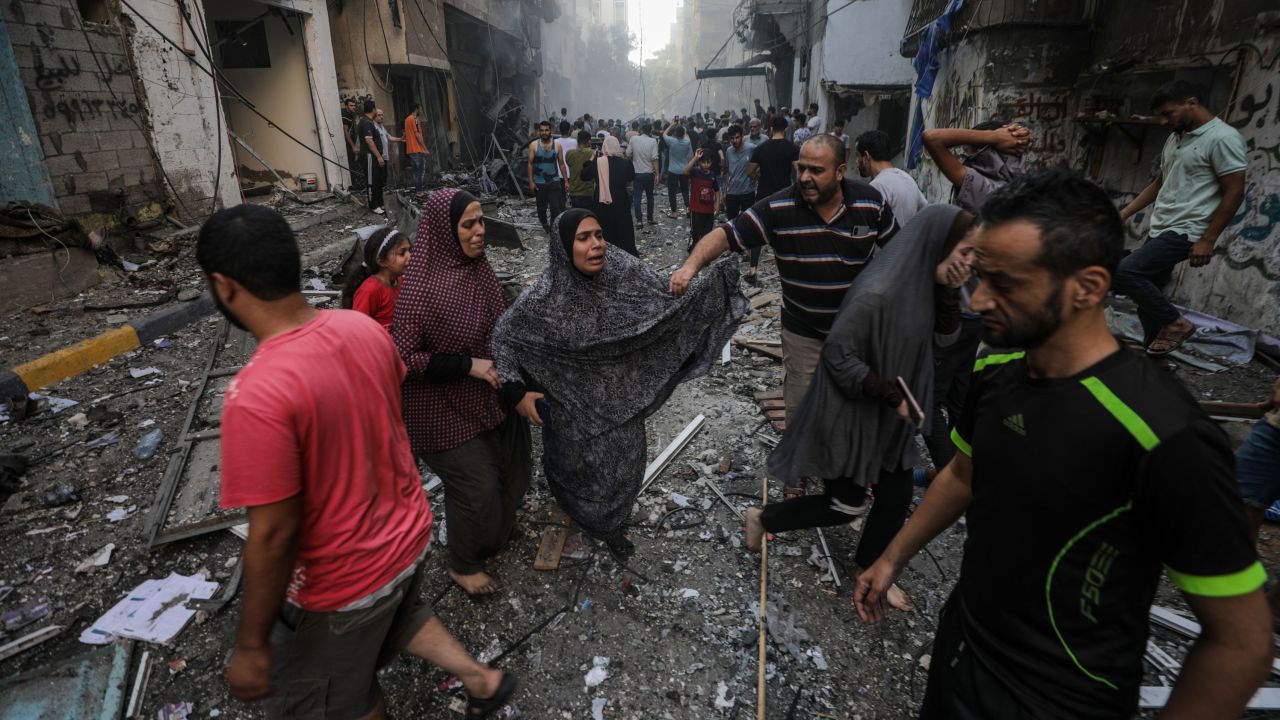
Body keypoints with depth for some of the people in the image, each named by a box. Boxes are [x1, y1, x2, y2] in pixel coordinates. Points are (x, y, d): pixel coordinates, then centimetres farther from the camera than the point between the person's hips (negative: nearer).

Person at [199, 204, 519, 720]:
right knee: (397, 615, 37)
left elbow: (273, 535, -26)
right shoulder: (365, 328, -12)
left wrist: (251, 644, -12)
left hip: (346, 580, -6)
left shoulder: (256, 397, -33)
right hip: (410, 534, 6)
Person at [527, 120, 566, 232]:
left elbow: (561, 164, 6)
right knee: (542, 207, 14)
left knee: (556, 207, -12)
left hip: (554, 181, -1)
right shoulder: (534, 145, -1)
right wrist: (531, 182, -7)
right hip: (539, 182, 1)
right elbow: (530, 164, 0)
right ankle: (545, 224, 41)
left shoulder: (556, 145, 1)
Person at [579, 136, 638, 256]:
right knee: (624, 228, 12)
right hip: (620, 202, 0)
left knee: (605, 230, 11)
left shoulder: (597, 162, -8)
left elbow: (584, 175, 5)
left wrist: (591, 160, 12)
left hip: (602, 202, 0)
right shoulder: (625, 162, -7)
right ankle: (630, 254, 20)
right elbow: (632, 177, 9)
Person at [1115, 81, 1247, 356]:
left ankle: (1175, 323, -5)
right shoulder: (1175, 137, 14)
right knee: (1148, 295, 9)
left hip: (1184, 233, -9)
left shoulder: (1223, 138, -12)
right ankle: (1153, 352, 20)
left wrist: (1207, 240, -17)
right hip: (1159, 230, 9)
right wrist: (1123, 215, 16)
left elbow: (1234, 193, -14)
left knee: (1123, 273, -22)